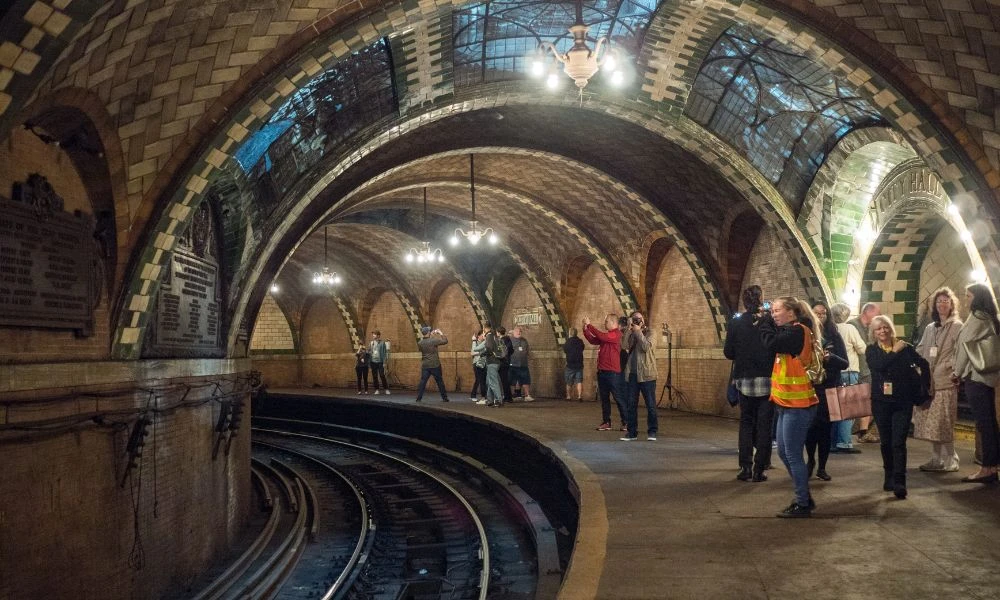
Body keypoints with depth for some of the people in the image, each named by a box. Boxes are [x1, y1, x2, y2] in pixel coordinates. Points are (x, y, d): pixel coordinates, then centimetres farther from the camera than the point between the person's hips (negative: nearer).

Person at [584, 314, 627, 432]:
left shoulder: (616, 334, -11)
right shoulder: (606, 335, 16)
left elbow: (601, 336, -23)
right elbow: (593, 340, 14)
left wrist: (589, 325, -16)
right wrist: (585, 329, 3)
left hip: (613, 372, -9)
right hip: (602, 371, 9)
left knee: (619, 398, -3)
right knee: (604, 398, 10)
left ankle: (626, 422, 3)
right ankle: (606, 422, 16)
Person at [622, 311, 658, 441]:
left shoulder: (649, 333, 5)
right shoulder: (630, 334, 14)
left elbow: (647, 347, -14)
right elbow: (624, 345, -6)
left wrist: (638, 332, -9)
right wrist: (629, 329, -9)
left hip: (646, 374, -3)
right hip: (631, 374, 4)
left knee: (650, 404, -1)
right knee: (630, 404, 5)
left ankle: (652, 431, 6)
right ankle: (631, 431, 13)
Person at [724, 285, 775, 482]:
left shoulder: (735, 323, -5)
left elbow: (728, 353, -3)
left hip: (745, 381, 1)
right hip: (767, 380, -1)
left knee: (746, 423, 13)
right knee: (764, 425, 6)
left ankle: (745, 468, 9)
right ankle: (759, 469, 5)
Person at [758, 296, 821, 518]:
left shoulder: (798, 331, -16)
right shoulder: (791, 331, 14)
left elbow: (771, 343, -25)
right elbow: (776, 344, 11)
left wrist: (764, 320, -9)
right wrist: (766, 320, 0)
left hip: (797, 405, -10)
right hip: (788, 403, 10)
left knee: (793, 455, -3)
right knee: (784, 452, 15)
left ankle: (803, 504, 7)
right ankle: (804, 497, 27)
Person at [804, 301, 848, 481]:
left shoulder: (834, 336, 4)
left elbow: (845, 363, 0)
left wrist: (831, 357, -19)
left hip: (829, 388, 1)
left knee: (824, 426, 3)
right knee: (810, 425, -3)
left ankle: (822, 467, 16)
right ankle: (811, 460, 21)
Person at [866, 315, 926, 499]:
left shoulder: (905, 347, 1)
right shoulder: (871, 350, 1)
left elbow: (924, 365, 3)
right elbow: (877, 365, -19)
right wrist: (895, 352, -15)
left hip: (903, 402, -1)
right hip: (881, 402, 1)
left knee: (899, 442, -7)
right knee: (886, 442, 11)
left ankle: (899, 482, -8)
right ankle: (889, 477, 26)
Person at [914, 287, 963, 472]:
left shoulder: (957, 327, 0)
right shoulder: (929, 328, 18)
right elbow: (920, 352, 17)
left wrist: (954, 372, -19)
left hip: (945, 382, -6)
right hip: (927, 382, 6)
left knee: (943, 423, -7)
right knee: (931, 423, 8)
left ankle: (950, 460, 1)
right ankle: (936, 459, 15)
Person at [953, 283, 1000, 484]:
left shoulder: (977, 317, -11)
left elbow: (966, 346, -12)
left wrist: (958, 372, -2)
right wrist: (962, 372, 17)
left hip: (975, 376, -9)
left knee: (984, 423, -8)